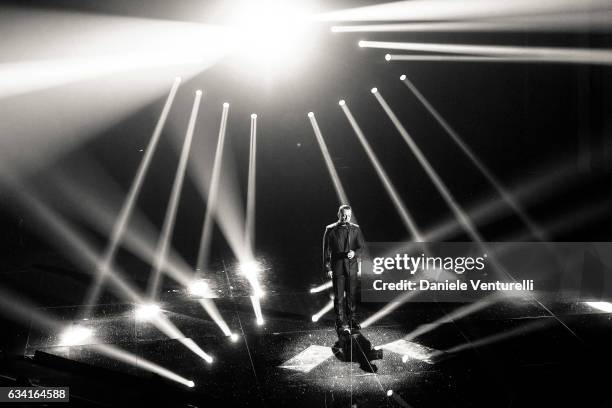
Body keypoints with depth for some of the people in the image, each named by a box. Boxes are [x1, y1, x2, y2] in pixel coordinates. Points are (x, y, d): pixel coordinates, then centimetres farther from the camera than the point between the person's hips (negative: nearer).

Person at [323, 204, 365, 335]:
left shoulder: (355, 229, 7)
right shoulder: (330, 230, 0)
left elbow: (361, 247, 5)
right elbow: (326, 250, 1)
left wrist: (354, 253, -18)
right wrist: (328, 268, -4)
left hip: (352, 267, 2)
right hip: (337, 268, -2)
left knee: (351, 295, 8)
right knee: (339, 296, -3)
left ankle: (351, 320, 21)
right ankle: (340, 322, 2)